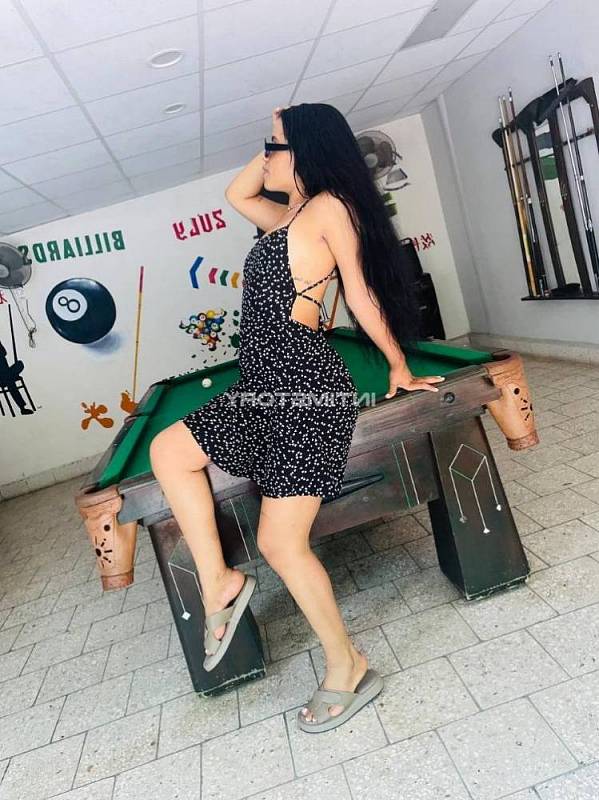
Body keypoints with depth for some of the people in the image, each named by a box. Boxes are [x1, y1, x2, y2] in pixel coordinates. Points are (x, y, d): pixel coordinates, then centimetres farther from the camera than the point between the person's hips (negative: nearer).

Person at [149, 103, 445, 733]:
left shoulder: (329, 207, -7)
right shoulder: (291, 216, 19)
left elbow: (362, 297, -1)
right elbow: (235, 193, 34)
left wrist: (400, 366, 6)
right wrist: (279, 147, 25)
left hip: (305, 388, -10)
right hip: (264, 387, 10)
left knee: (282, 543, -7)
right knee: (168, 451, 10)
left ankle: (347, 670, 15)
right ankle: (219, 583, 13)